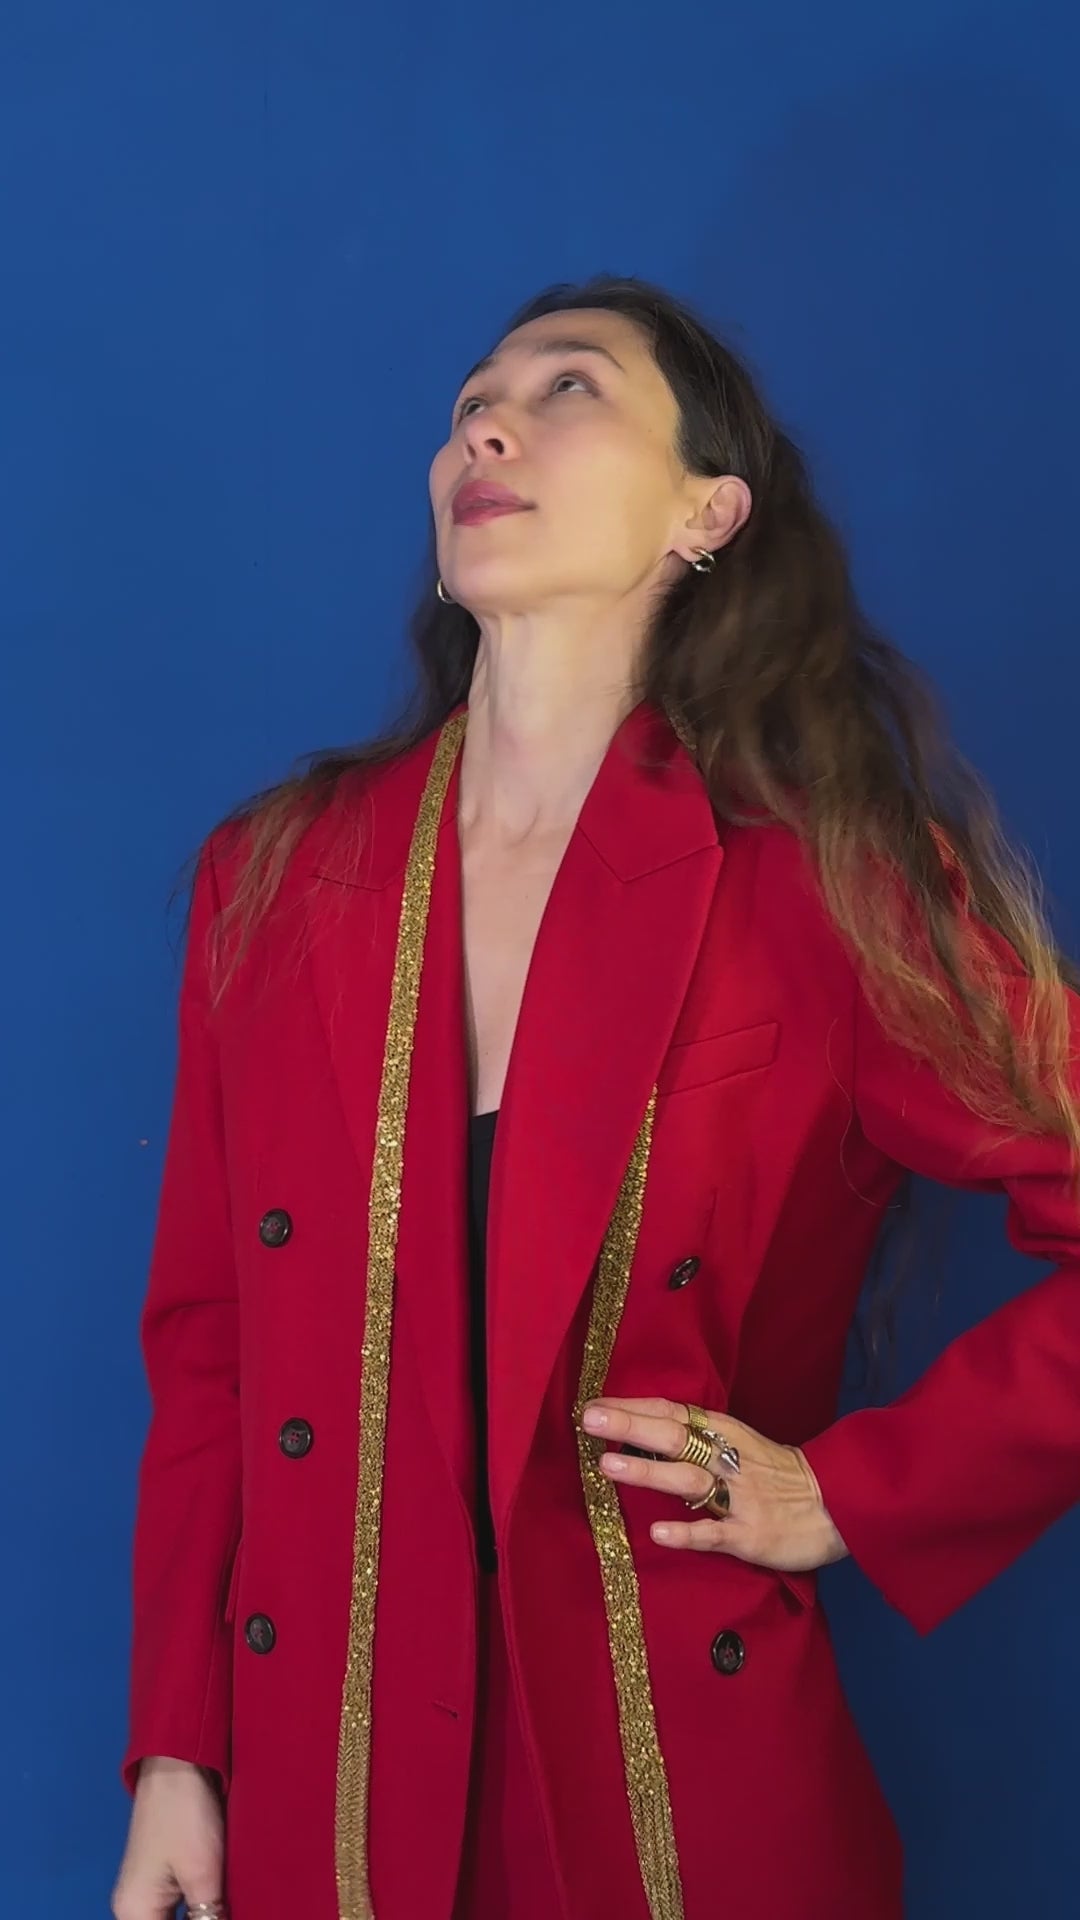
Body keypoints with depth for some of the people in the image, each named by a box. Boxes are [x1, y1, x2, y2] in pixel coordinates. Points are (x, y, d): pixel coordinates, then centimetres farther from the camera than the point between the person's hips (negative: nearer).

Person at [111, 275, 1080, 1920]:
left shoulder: (828, 891, -9)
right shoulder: (273, 878, 1)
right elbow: (206, 1344, 4)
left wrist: (856, 1494, -10)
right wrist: (176, 1752, 2)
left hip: (689, 1783, -2)